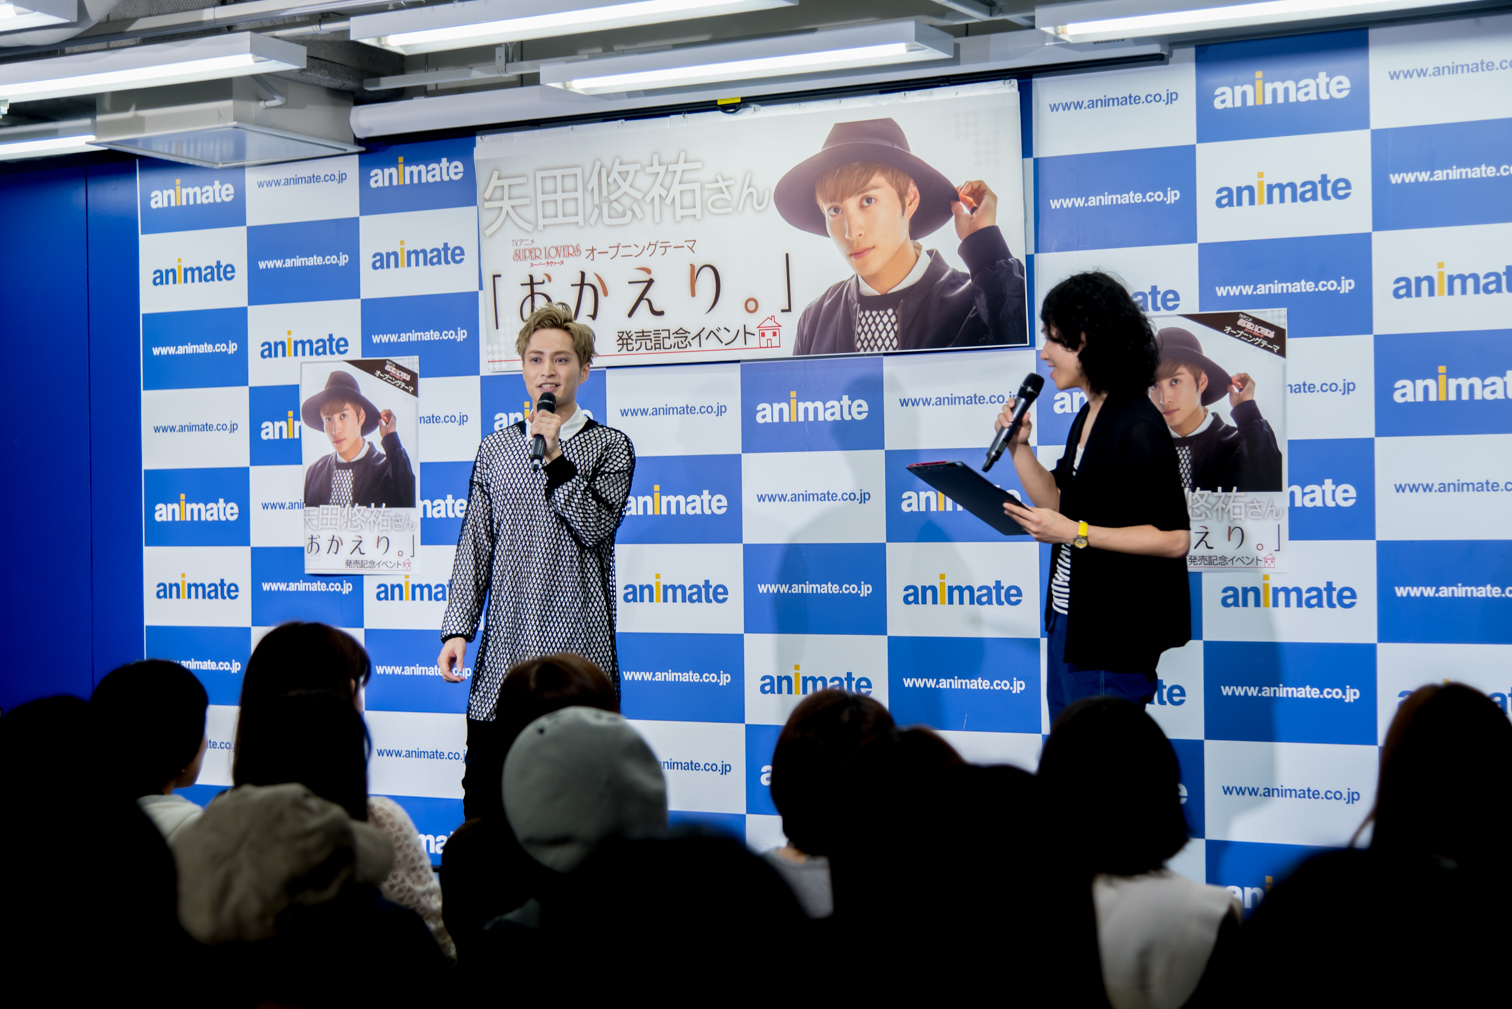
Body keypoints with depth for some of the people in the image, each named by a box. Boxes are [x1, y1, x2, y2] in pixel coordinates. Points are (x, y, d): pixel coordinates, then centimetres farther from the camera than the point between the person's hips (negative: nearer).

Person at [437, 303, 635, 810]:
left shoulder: (610, 446, 3)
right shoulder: (496, 447, 13)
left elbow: (595, 526, -11)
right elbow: (475, 545, 12)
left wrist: (554, 458, -15)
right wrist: (457, 628, 4)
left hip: (579, 651, -3)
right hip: (503, 652, 3)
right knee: (486, 799, 3)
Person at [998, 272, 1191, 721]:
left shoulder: (1137, 428, -19)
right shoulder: (1089, 416, 11)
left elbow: (1174, 538, -22)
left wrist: (1077, 533, -23)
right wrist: (1019, 446, 5)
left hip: (1113, 634, -10)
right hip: (1069, 618, 10)